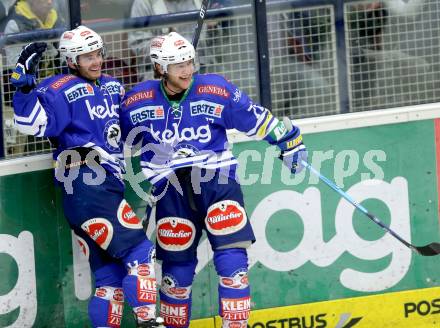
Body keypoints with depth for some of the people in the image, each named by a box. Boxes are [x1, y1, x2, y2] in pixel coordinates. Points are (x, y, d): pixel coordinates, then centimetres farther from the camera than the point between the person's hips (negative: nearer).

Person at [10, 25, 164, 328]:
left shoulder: (113, 88, 20)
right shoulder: (62, 90, -5)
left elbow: (122, 128, 37)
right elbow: (33, 123, -18)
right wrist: (26, 84, -27)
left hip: (108, 186, 9)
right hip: (88, 187, -9)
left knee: (111, 271, 7)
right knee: (139, 251, -14)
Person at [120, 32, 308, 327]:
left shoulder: (218, 91, -7)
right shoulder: (137, 103, -3)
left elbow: (257, 119, 4)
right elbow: (118, 144, 14)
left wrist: (290, 142, 10)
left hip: (217, 181, -1)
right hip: (171, 190, 1)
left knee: (232, 258, -12)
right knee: (177, 267, 7)